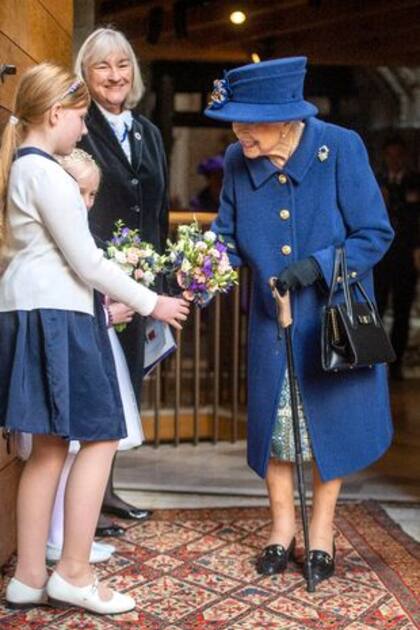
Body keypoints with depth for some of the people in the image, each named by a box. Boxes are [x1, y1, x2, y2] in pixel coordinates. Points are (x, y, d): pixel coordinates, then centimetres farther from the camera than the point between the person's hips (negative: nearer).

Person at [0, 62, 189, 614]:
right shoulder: (47, 173, -11)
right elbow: (86, 260, -13)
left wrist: (111, 296, 22)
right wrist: (151, 303, -3)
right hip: (54, 316, -10)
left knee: (50, 446, 10)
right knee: (100, 436, -3)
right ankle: (74, 574, 2)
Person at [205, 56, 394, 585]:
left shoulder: (341, 148, -18)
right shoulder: (237, 161, -8)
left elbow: (375, 235, -14)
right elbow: (227, 239, 2)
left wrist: (317, 265, -27)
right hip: (272, 321, 3)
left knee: (330, 419, 9)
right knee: (274, 421, 11)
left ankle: (321, 531, 30)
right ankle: (282, 527, 32)